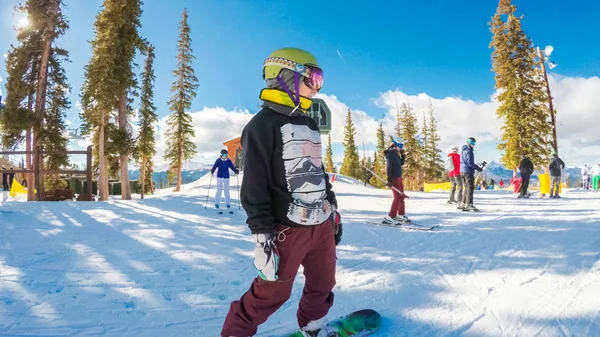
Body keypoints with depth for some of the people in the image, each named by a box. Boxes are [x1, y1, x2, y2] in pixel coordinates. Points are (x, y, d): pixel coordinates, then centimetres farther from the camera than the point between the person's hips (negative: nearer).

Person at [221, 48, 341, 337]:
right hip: (288, 227, -8)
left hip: (322, 224, 8)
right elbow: (254, 187, -16)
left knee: (323, 284, 19)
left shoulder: (310, 123, 14)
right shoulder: (262, 124, -12)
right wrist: (262, 235, -19)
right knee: (273, 292, 3)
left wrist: (332, 210, 19)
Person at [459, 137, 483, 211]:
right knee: (470, 187, -8)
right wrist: (478, 168, -15)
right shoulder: (469, 151, -13)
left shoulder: (463, 151, 17)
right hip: (468, 171, -10)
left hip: (462, 171, 10)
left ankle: (462, 204, 17)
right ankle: (469, 204, -12)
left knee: (467, 187, 15)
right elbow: (470, 162, -20)